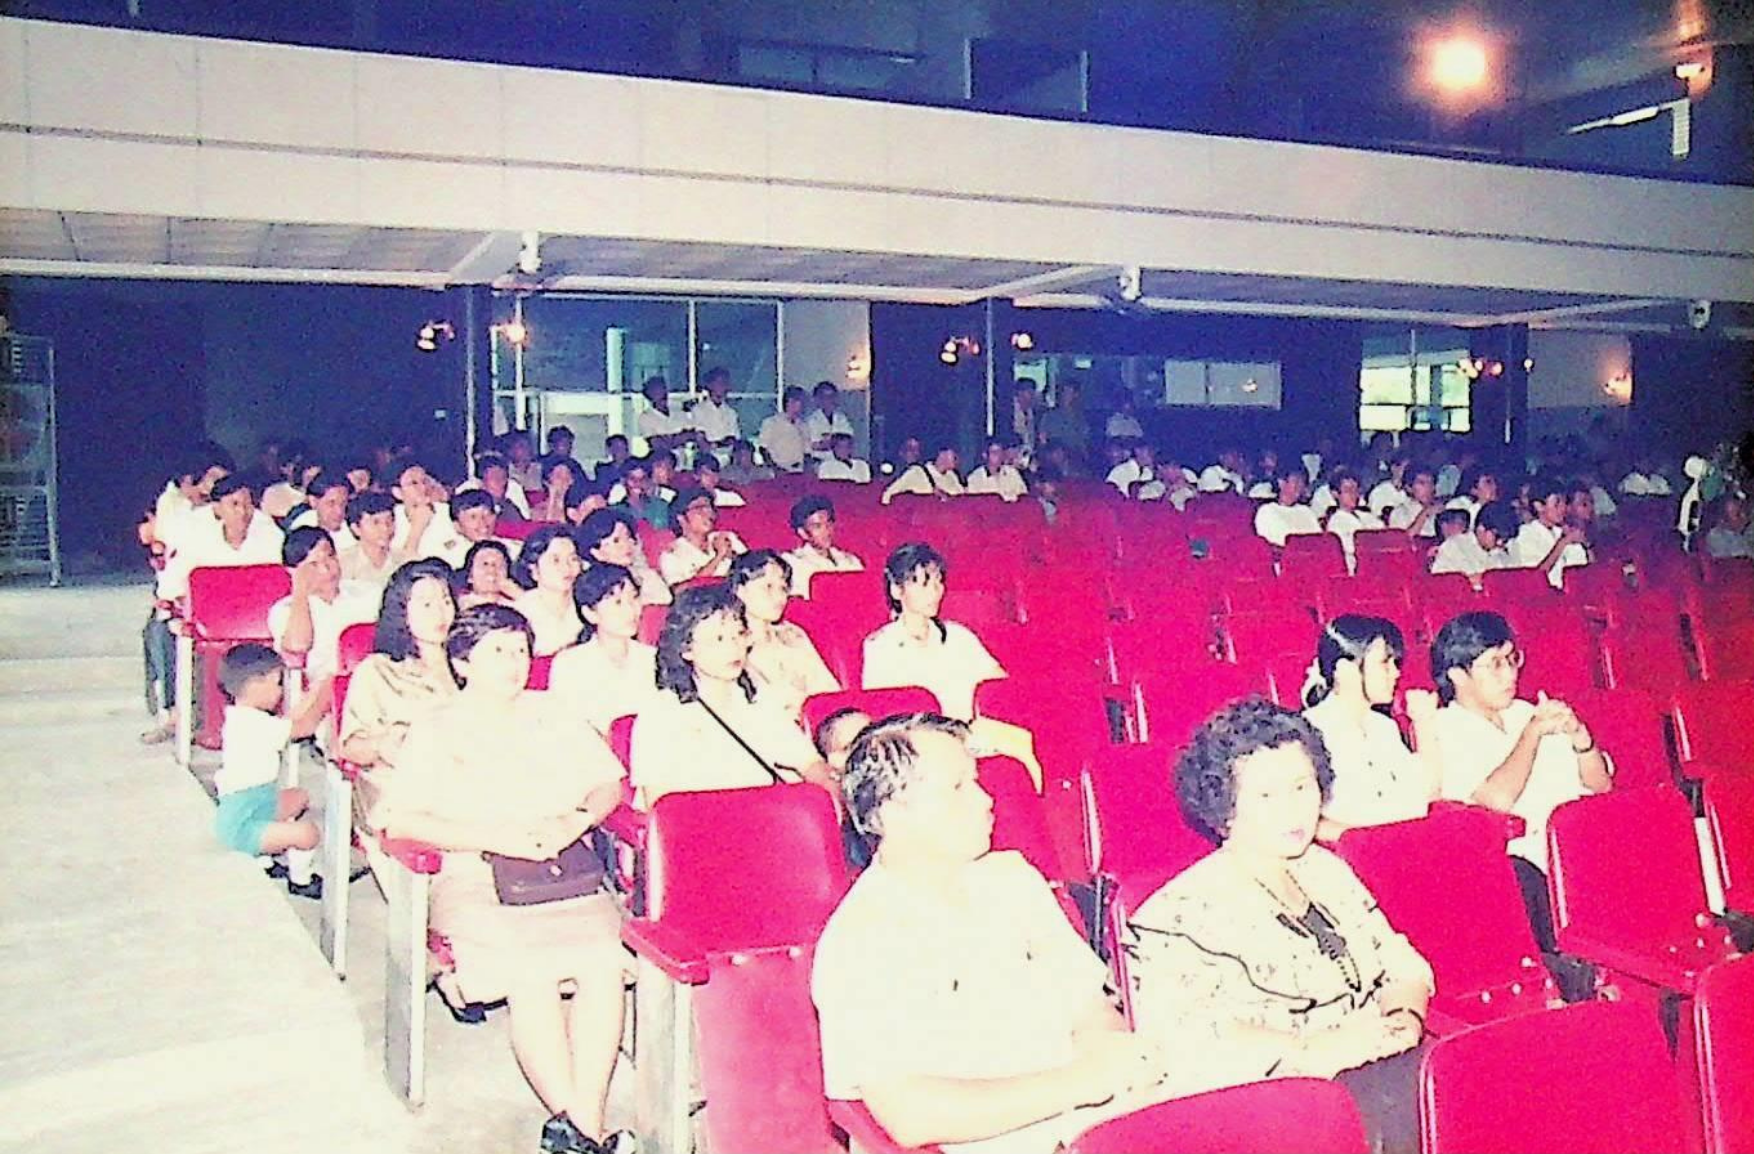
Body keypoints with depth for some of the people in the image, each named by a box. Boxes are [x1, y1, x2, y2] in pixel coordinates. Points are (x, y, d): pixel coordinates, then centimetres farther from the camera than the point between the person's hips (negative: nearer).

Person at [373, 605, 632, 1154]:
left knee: (604, 960, -27)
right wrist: (496, 839, -13)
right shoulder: (436, 731, 10)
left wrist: (579, 820, -5)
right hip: (478, 883, -3)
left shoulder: (548, 713, 21)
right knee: (530, 975, -31)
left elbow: (609, 780, 18)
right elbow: (399, 819, -4)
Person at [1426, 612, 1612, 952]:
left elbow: (1601, 784, 18)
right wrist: (1533, 731, -7)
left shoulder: (1527, 713, 18)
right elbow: (1499, 798, -19)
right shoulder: (1444, 730, -3)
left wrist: (1579, 735, -3)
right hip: (1521, 859, -6)